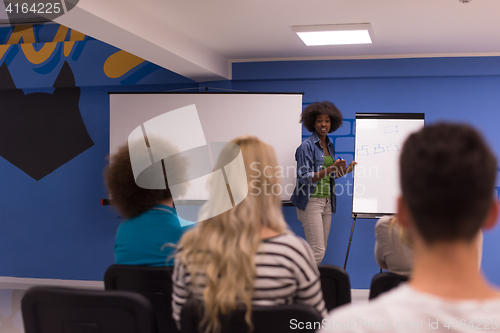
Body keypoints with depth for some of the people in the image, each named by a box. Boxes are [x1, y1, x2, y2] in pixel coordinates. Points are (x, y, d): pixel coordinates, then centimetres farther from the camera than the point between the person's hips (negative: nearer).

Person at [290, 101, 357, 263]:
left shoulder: (330, 146, 14)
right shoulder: (307, 146, -9)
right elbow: (304, 178, -15)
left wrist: (344, 171, 7)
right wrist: (330, 169, -23)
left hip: (327, 201, 8)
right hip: (311, 201, -8)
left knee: (321, 250, 9)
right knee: (318, 251, -12)